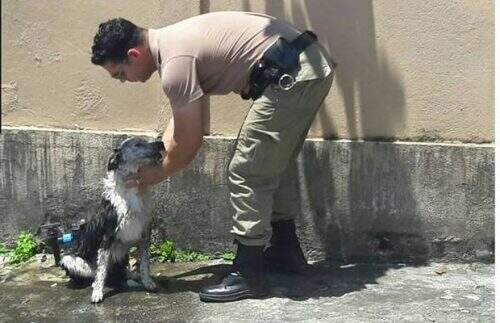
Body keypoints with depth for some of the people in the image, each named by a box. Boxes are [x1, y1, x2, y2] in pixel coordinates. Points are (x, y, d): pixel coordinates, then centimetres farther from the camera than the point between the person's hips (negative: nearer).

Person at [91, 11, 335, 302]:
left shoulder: (175, 63, -16)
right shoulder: (172, 40, 15)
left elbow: (189, 142, -8)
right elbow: (182, 123, 23)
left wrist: (157, 175, 8)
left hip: (293, 75, -10)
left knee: (247, 173, -4)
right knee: (268, 168, 21)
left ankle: (248, 276, 6)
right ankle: (286, 251, 34)